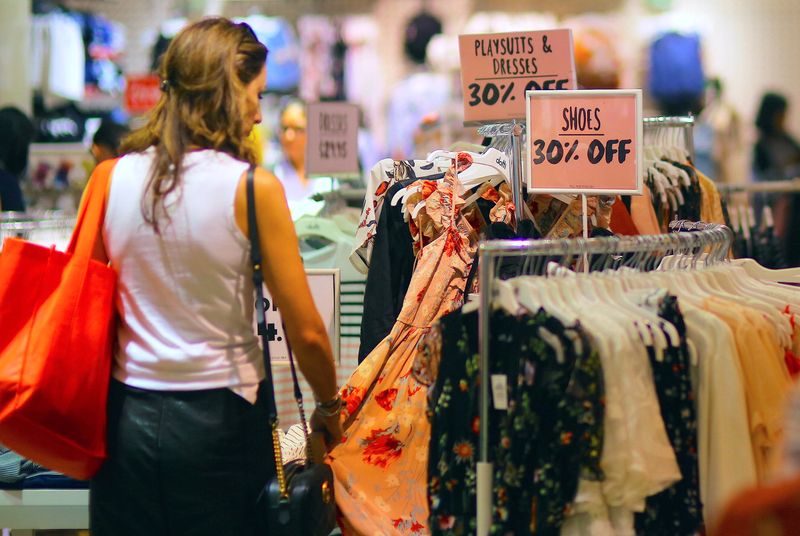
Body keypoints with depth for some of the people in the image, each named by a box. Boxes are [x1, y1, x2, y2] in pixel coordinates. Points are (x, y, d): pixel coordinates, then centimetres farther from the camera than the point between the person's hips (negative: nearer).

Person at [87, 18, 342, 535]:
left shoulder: (112, 178, -2)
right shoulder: (253, 188, -12)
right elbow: (306, 331, -9)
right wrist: (330, 406, 8)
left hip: (126, 415, 4)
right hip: (218, 418, -3)